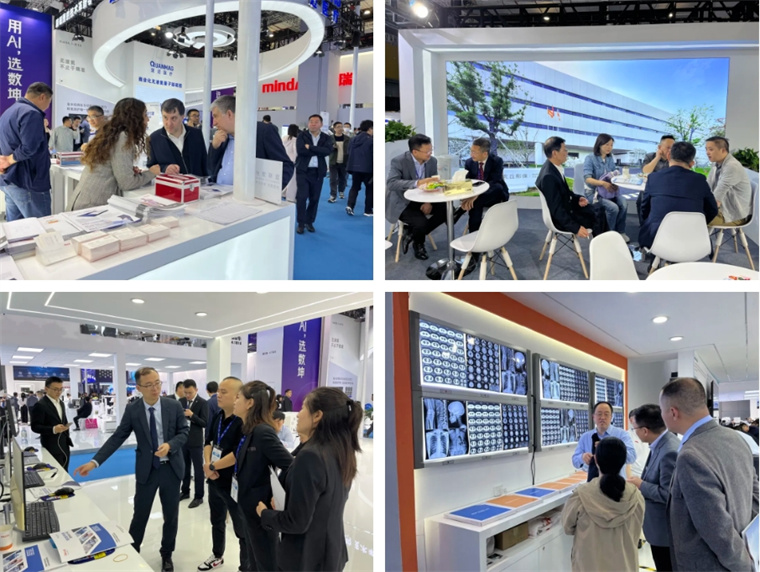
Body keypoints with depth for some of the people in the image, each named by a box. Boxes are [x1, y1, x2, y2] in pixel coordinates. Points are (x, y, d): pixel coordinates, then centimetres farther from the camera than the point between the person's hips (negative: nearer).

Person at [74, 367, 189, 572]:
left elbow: (184, 432, -4)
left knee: (171, 515, 13)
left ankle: (167, 554, 32)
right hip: (146, 469, 0)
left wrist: (170, 445, -24)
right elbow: (117, 438, -6)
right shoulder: (132, 410, -7)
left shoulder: (174, 406, -7)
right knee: (140, 514, 9)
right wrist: (95, 462, -13)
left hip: (171, 468, 1)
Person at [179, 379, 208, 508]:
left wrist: (192, 415, -28)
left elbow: (204, 423, -15)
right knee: (185, 467, 18)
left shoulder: (203, 403, -12)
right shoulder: (181, 401, 6)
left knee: (198, 469, 3)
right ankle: (185, 491, 32)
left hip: (195, 442, -6)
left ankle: (199, 496, 11)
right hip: (183, 439, 6)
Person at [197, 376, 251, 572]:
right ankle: (217, 556, 47)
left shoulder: (243, 422, -23)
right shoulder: (217, 417, 1)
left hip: (234, 483, -8)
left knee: (242, 529, 6)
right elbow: (208, 442, 10)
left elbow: (238, 454, -27)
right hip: (215, 481, 8)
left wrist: (213, 466, -16)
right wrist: (207, 463, -8)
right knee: (217, 521, 27)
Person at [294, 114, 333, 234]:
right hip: (303, 170, -2)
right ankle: (301, 223, 6)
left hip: (318, 172, 2)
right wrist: (318, 151, -13)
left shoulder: (326, 138, 5)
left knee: (314, 198, 7)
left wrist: (310, 147, -16)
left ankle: (310, 222, 22)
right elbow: (300, 150, -15)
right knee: (301, 197, -6)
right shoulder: (302, 135, 2)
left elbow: (328, 151, -14)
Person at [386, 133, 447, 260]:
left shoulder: (432, 161, -3)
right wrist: (418, 183, -47)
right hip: (402, 203, -6)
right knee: (421, 222, -30)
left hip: (421, 200, 6)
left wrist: (429, 202, -19)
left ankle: (412, 234, 1)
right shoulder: (398, 161, -20)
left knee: (447, 210, -15)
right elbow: (391, 183, -35)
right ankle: (418, 244, 9)